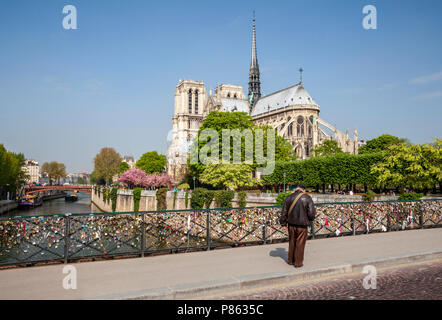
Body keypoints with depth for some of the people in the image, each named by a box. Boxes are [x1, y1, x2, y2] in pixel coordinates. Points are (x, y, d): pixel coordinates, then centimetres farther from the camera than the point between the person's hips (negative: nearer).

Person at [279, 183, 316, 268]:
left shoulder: (289, 197, 0)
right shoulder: (307, 198, -9)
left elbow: (284, 212, 3)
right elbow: (312, 212, -11)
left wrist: (283, 222, 13)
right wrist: (310, 219, 10)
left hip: (291, 224, 3)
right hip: (302, 225, -3)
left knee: (292, 242, 19)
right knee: (300, 243, 8)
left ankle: (291, 260, 30)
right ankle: (298, 262, 16)